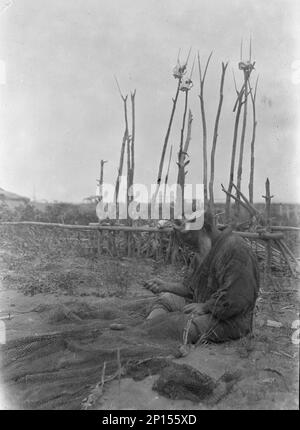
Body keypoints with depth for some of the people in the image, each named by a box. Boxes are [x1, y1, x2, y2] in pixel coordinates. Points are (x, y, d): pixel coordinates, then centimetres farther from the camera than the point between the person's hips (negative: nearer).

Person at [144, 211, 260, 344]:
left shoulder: (235, 249, -20)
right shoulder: (207, 251, 13)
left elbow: (237, 299, -27)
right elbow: (192, 288, 18)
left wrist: (204, 307, -18)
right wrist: (165, 286, 3)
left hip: (229, 320, -10)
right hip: (207, 309, 10)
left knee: (187, 326, -31)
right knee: (165, 298, 5)